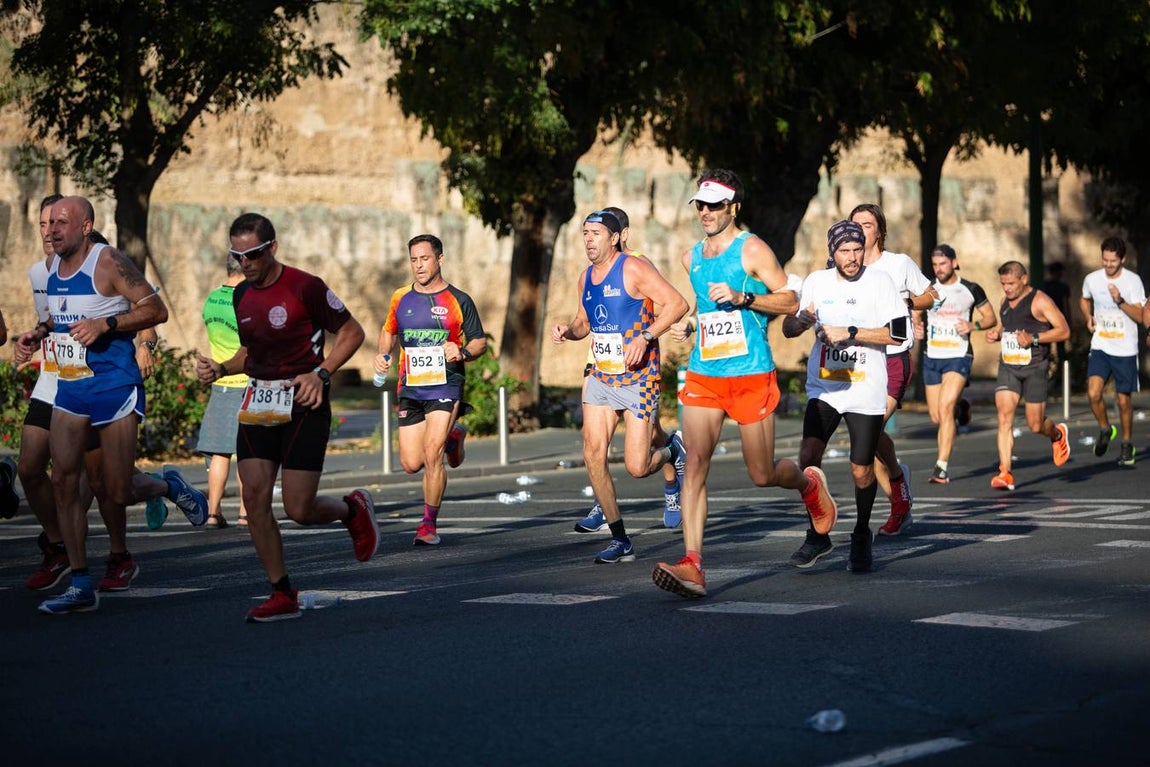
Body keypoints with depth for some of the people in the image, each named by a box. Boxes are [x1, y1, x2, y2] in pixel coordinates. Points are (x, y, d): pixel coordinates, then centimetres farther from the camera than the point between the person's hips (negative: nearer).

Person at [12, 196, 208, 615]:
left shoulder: (108, 262, -13)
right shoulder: (54, 265, 10)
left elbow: (156, 310, -14)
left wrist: (105, 324, -24)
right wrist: (37, 334, 9)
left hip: (114, 387, -7)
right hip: (69, 389, 7)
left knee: (115, 490, -4)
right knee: (64, 481, -3)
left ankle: (169, 486, 30)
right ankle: (80, 585, 2)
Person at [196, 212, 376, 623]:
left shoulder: (305, 287, -11)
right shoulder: (242, 295, 9)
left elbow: (352, 332, -4)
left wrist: (320, 373, -16)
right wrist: (220, 369, 3)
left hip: (303, 403, -6)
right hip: (258, 403, 6)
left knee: (299, 510, -9)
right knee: (254, 498, -6)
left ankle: (353, 508, 25)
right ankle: (283, 596, 4)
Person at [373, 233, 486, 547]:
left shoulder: (458, 300, -1)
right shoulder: (400, 298, 8)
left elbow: (480, 341, 5)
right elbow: (389, 330, 25)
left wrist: (463, 352, -16)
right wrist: (383, 354, 6)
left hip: (445, 386, -4)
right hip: (410, 389, 4)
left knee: (431, 456, -16)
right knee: (411, 463, 1)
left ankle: (429, 524, -1)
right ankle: (450, 438, 34)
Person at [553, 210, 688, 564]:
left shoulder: (634, 269, -12)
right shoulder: (586, 276, 11)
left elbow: (677, 303, -17)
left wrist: (645, 337, -27)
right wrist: (567, 331, 2)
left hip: (639, 378, -7)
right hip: (601, 377, 7)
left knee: (637, 466, -10)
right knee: (593, 456, -6)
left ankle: (671, 454, 28)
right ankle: (620, 541, 4)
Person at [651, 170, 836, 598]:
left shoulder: (752, 250, -5)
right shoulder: (692, 258, 13)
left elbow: (791, 301, -7)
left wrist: (742, 298, -19)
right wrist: (689, 326, 10)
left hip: (751, 374, -4)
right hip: (703, 375, 4)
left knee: (762, 475, 5)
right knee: (695, 465, -13)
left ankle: (809, 483, 41)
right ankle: (692, 566, -19)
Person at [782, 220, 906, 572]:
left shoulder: (879, 281, -4)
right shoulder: (816, 282, 6)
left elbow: (898, 334, -10)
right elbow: (788, 328, 11)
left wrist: (849, 333, -17)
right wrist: (802, 321, -12)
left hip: (866, 390, -2)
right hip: (823, 387, 3)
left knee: (862, 470, 1)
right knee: (808, 456, -14)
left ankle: (861, 537, 25)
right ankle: (817, 535, 1)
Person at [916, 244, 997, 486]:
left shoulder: (971, 290, -2)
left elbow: (991, 318, 6)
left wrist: (974, 325, -14)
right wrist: (917, 328, -5)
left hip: (959, 356, -4)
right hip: (932, 357, 4)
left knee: (945, 407, -21)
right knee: (936, 417, 8)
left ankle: (942, 466, -19)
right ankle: (960, 409, 44)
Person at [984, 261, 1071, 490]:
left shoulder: (1039, 301, -9)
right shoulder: (1005, 301, 12)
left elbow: (1064, 331, -12)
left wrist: (1034, 338, -22)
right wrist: (996, 333, 8)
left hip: (1034, 368, -5)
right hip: (1007, 366, 5)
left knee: (1035, 425, 2)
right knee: (1004, 415, -13)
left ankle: (1057, 434, 39)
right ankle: (1005, 473, -15)